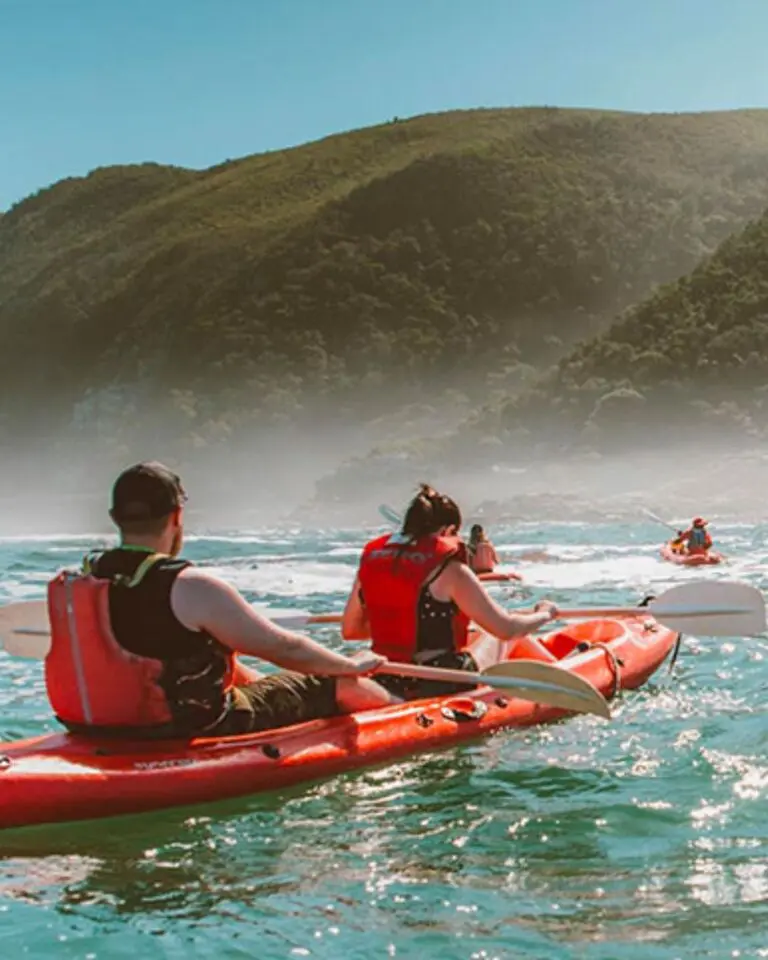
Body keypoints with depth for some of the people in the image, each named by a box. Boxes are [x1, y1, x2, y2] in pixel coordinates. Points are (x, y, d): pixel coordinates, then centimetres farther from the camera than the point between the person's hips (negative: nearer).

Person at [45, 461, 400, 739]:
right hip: (196, 732, -8)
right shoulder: (192, 588, -23)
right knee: (342, 685, 5)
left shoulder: (73, 581, -2)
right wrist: (354, 665, 4)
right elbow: (283, 648, -14)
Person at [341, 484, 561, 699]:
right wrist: (544, 614, 10)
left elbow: (349, 630, 10)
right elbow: (506, 629, -10)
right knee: (512, 638, 20)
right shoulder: (450, 570, -16)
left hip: (386, 685, 6)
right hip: (442, 687, -6)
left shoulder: (370, 561, 1)